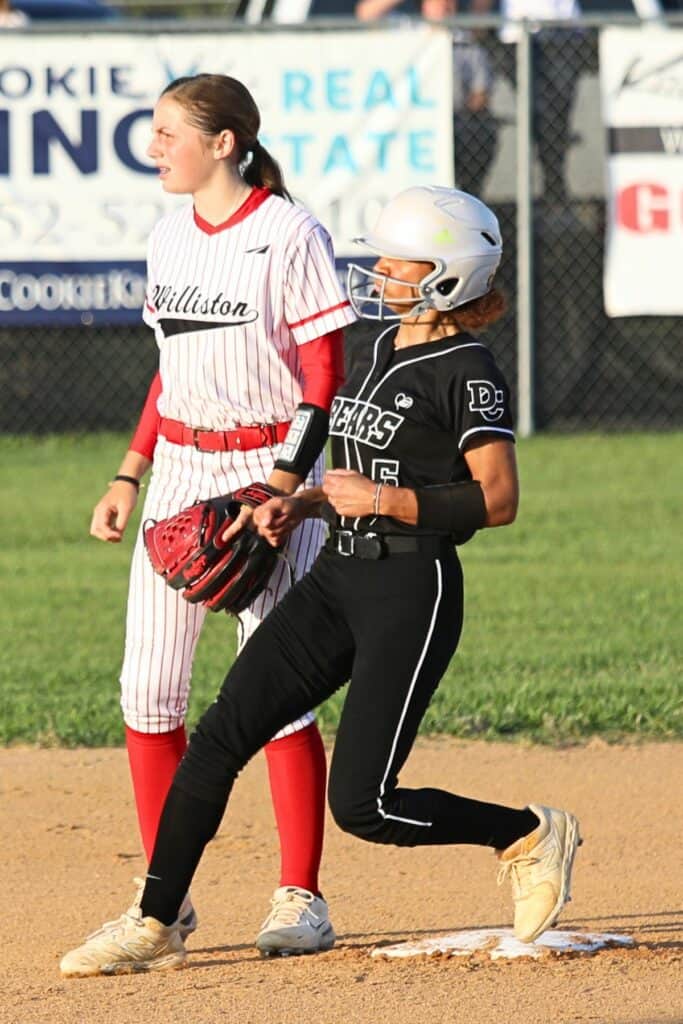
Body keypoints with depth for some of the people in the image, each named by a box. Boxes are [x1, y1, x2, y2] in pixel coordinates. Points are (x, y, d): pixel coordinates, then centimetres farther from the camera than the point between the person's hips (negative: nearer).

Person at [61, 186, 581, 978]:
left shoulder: (467, 373, -10)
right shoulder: (372, 354, 15)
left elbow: (497, 501, -16)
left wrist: (383, 500, -19)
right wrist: (301, 506, 8)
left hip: (413, 590, -8)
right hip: (337, 577, 8)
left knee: (362, 806, -11)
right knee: (219, 736, -3)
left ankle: (531, 835, 11)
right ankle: (154, 928, 1)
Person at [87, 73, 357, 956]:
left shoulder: (289, 236, -12)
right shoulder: (169, 237, 9)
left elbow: (323, 381, -12)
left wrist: (277, 491, -21)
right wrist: (129, 477, 12)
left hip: (271, 467, -7)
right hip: (179, 468, 7)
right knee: (147, 684, 2)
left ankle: (300, 898, 2)